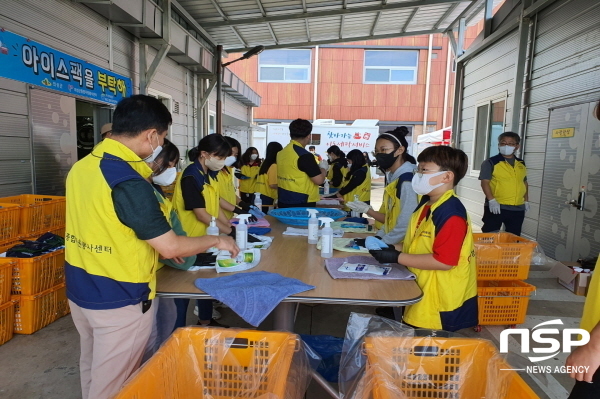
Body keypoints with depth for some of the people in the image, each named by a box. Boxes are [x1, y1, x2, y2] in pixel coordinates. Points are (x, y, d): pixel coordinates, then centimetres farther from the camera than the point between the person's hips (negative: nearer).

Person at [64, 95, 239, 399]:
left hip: (80, 290, 8)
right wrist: (216, 241, -9)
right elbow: (171, 248, -24)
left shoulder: (81, 166, 0)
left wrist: (154, 246, 12)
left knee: (92, 372, 26)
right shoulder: (129, 183, -26)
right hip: (118, 299, -8)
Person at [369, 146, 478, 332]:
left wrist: (396, 257, -24)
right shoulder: (426, 204, 8)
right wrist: (391, 248, 1)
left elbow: (443, 261, -27)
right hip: (422, 295, 9)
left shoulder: (451, 213, -23)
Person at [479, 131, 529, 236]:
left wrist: (526, 200, 17)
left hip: (518, 209, 5)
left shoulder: (521, 164, 13)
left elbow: (524, 183, 22)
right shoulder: (490, 162, -6)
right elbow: (485, 182, -11)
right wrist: (491, 200, -20)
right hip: (496, 207, -5)